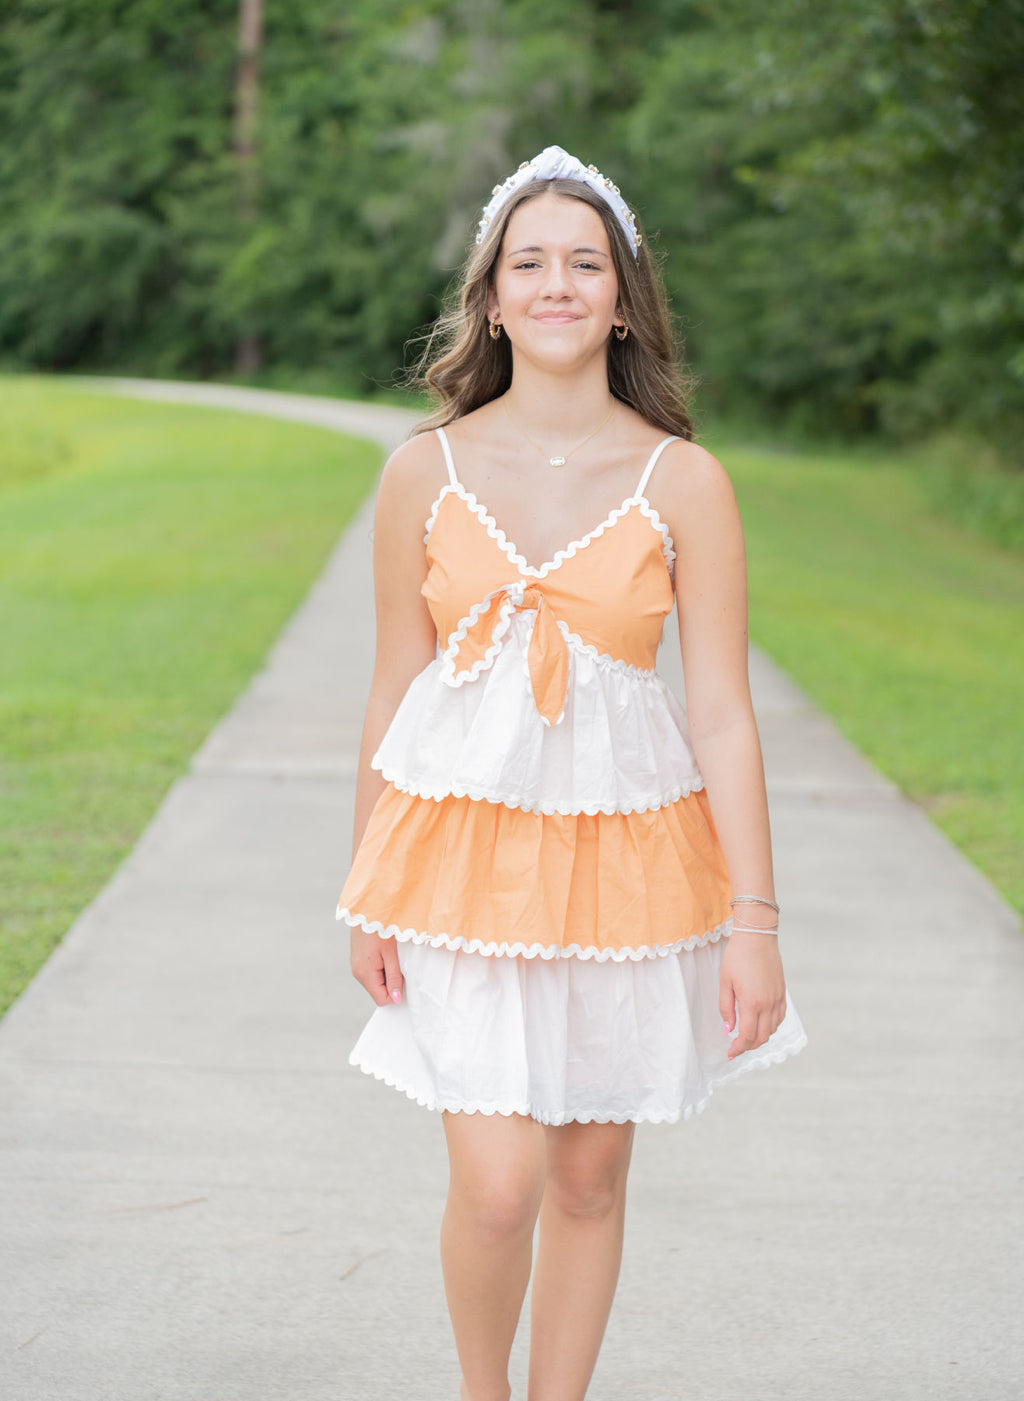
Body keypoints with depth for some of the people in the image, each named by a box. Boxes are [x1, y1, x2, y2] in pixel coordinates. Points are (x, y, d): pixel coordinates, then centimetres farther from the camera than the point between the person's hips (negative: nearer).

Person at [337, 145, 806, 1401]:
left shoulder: (681, 483, -4)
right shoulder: (426, 470, -1)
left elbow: (723, 713, -4)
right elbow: (393, 693, 5)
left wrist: (754, 921, -7)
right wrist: (369, 896, 6)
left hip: (624, 857, 0)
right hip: (464, 846, 0)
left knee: (590, 1179, 10)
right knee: (496, 1187, -7)